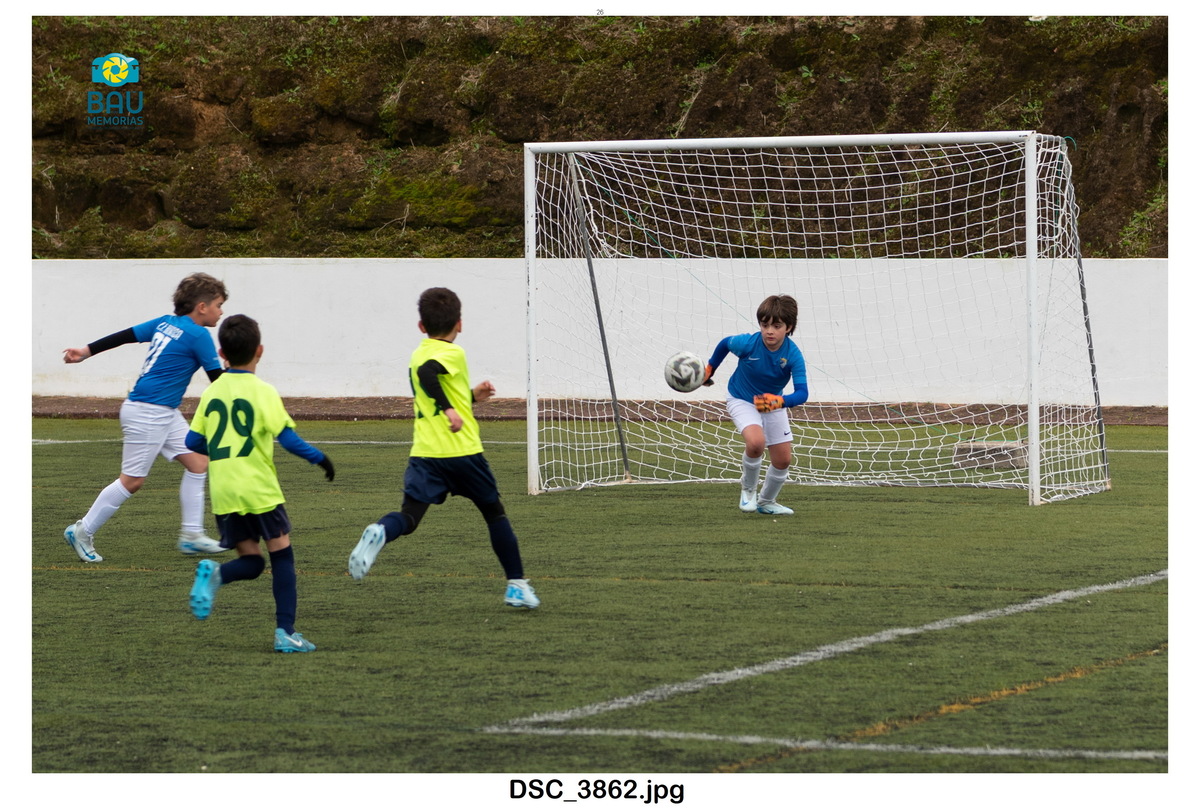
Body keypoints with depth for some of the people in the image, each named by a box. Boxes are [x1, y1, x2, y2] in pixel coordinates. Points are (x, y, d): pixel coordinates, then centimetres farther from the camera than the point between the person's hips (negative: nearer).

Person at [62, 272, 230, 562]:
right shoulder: (198, 335, -14)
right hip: (148, 413, -10)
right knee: (133, 480, -3)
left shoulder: (165, 323, 10)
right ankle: (83, 532, 7)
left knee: (198, 463, 8)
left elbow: (125, 335, 11)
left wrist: (87, 351, 15)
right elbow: (218, 380, -9)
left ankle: (191, 535, 11)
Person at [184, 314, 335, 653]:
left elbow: (192, 442, 9)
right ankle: (285, 632, 0)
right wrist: (319, 457, 2)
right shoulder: (262, 391, -7)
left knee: (250, 561, 12)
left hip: (223, 494, 4)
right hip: (259, 489, -4)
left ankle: (214, 574, -20)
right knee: (282, 555, 8)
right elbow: (287, 437, -13)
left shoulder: (211, 392, 7)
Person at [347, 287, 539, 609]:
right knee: (494, 513, 14)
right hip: (462, 450, -4)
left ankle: (379, 533, -43)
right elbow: (427, 373, -27)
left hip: (425, 452, 4)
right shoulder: (453, 353, -5)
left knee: (409, 517, -8)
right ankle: (517, 585, 19)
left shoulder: (418, 354, 17)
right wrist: (449, 409, -30)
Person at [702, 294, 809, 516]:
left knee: (783, 459, 7)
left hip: (773, 404, 3)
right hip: (742, 400, -3)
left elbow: (802, 393, -32)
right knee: (756, 442, -31)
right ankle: (748, 489, -4)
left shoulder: (793, 355, -27)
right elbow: (724, 344, -5)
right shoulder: (747, 343, -29)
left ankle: (766, 502, 35)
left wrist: (780, 401, -50)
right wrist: (709, 369, 6)